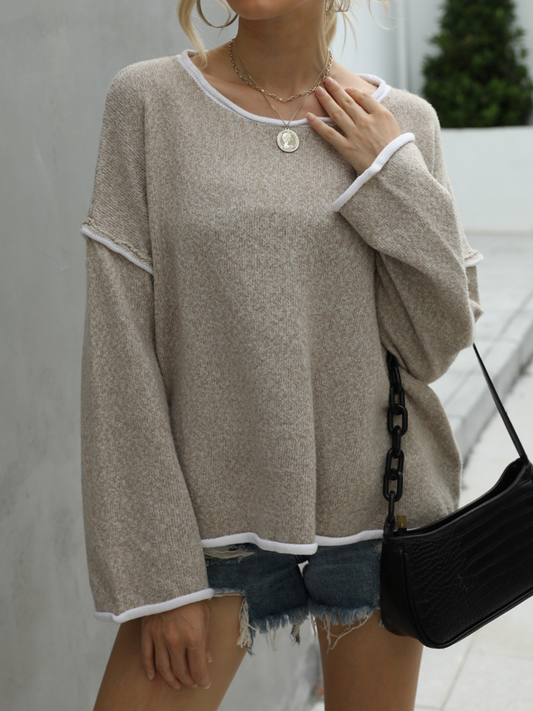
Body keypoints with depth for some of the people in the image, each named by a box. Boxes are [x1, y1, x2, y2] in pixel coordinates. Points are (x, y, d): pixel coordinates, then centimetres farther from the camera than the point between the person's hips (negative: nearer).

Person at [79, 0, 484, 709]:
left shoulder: (404, 122, 0)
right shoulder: (149, 99, -5)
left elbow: (435, 346, -2)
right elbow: (120, 346, -8)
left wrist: (392, 174, -11)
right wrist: (155, 571, -9)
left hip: (377, 508, 2)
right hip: (213, 514, -1)